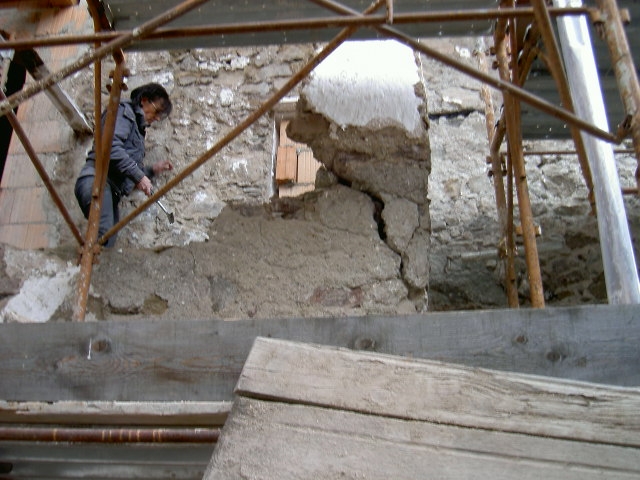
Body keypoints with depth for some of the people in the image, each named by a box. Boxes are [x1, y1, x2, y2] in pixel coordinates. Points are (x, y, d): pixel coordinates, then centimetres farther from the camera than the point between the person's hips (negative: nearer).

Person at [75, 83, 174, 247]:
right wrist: (139, 176, -12)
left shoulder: (138, 128, 34)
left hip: (112, 189, 9)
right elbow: (111, 146, -11)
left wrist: (152, 169, 25)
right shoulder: (124, 111, 9)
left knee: (108, 245, -11)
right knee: (103, 235, -31)